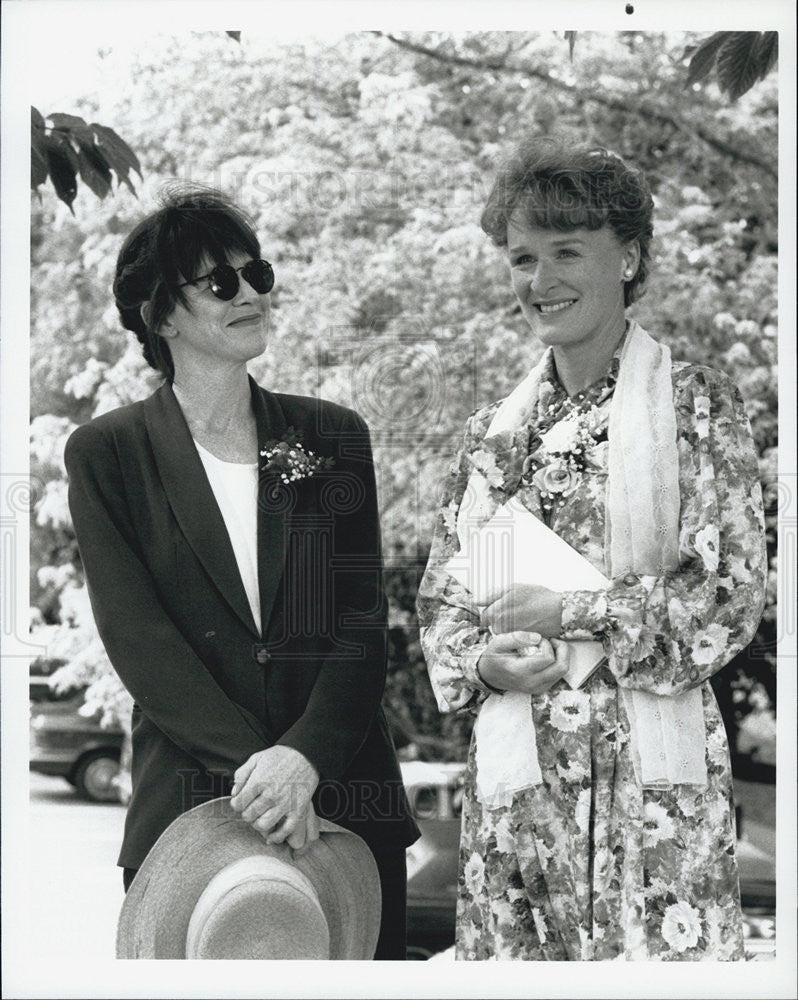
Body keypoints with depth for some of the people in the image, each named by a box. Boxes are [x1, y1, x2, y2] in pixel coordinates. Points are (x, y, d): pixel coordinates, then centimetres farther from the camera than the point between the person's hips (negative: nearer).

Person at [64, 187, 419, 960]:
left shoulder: (332, 437, 9)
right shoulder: (107, 453, 2)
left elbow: (363, 622, 1)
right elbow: (135, 634, -7)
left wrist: (304, 756, -15)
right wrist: (249, 763, -18)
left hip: (343, 796, 2)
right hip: (186, 808, -2)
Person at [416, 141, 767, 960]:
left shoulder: (697, 405, 1)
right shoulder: (491, 434, 13)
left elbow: (731, 599, -5)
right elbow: (440, 600, 15)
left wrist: (574, 613, -10)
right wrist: (485, 660, -6)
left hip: (651, 772, -3)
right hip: (513, 774, 3)